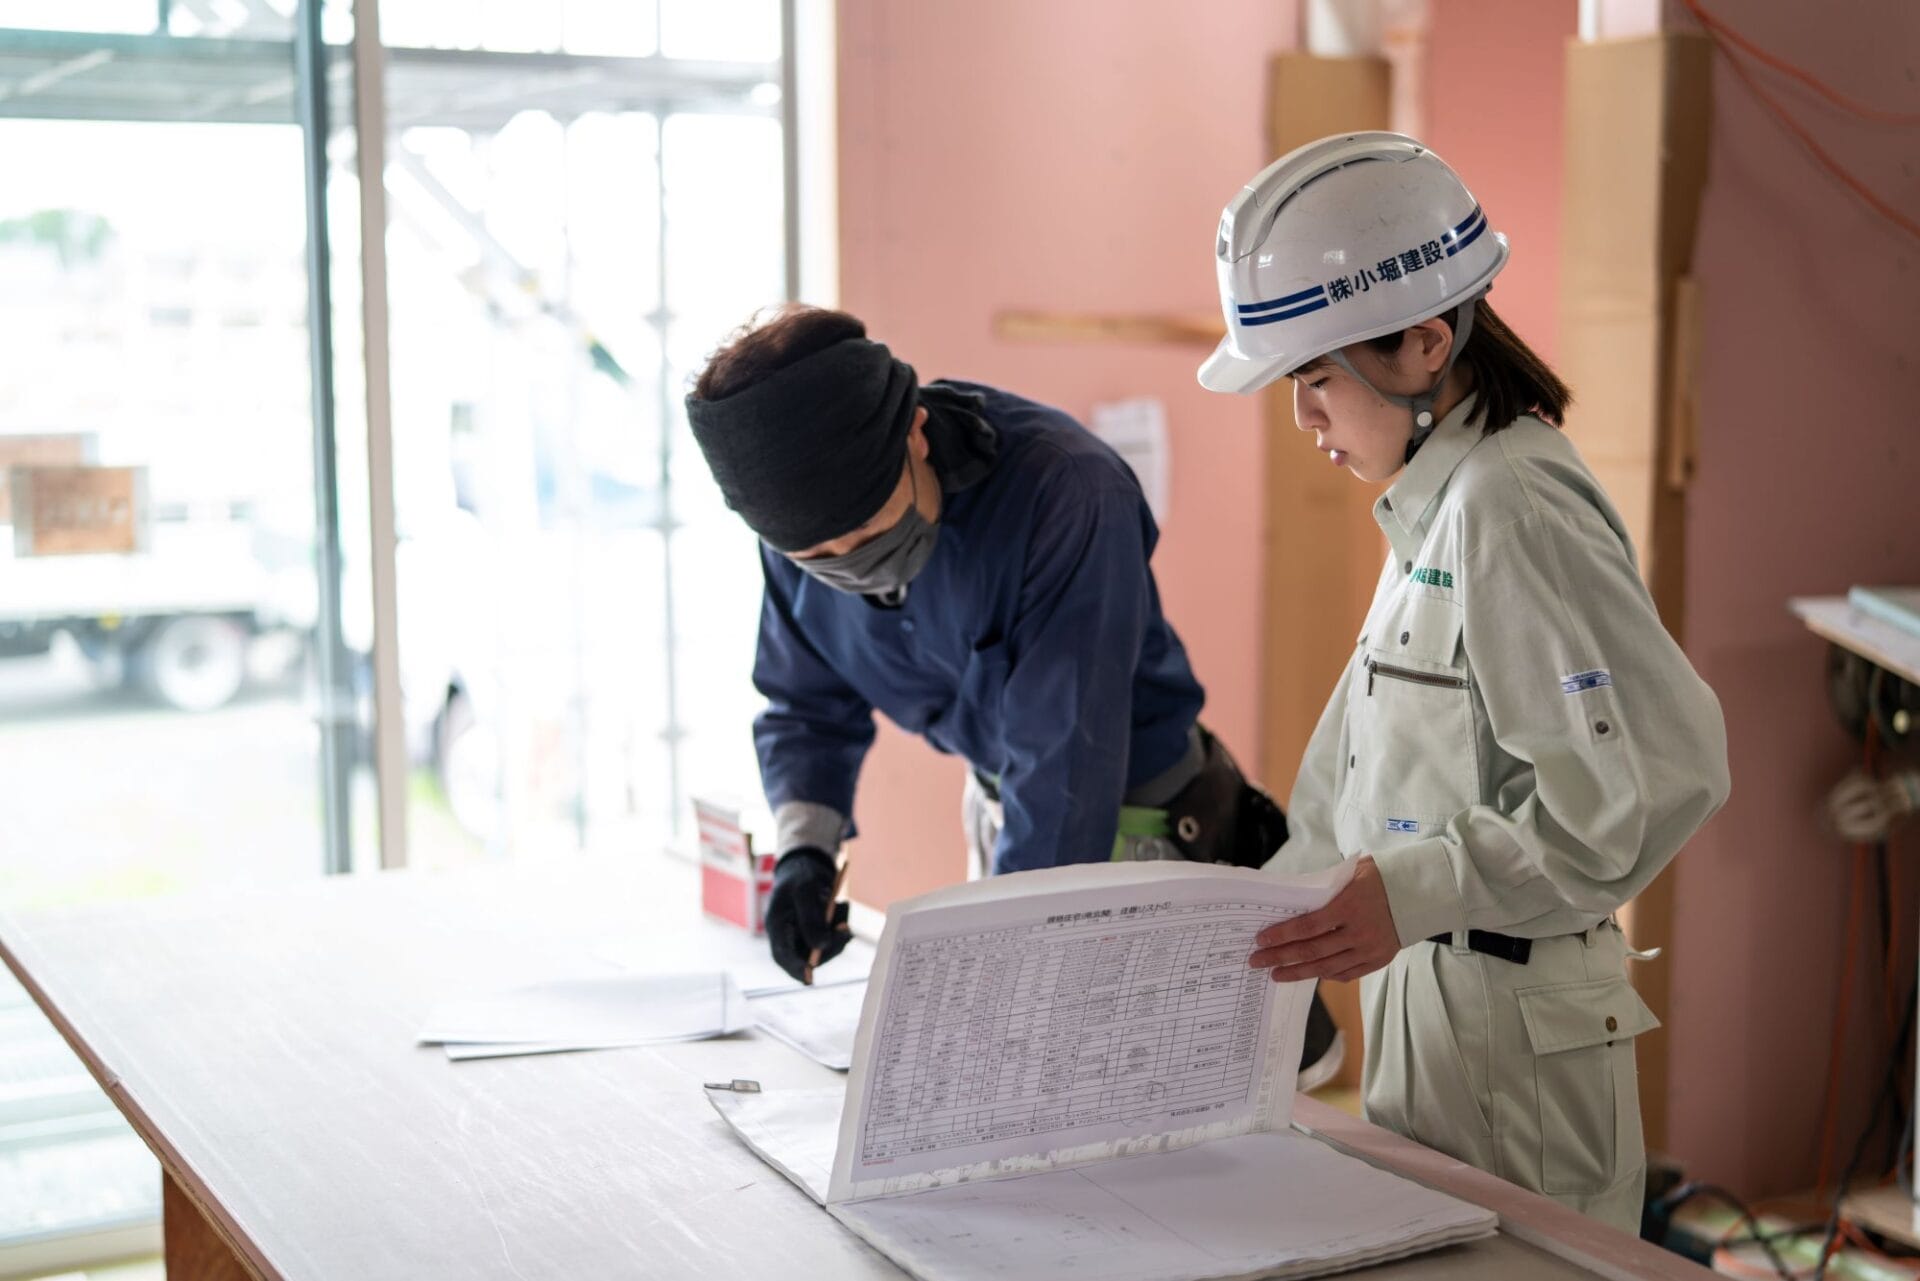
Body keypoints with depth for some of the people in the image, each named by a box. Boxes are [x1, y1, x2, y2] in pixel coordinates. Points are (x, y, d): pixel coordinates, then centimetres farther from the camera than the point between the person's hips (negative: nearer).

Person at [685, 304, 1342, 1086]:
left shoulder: (1064, 493, -34)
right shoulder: (805, 529, -14)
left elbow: (1063, 757, -35)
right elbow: (807, 707, 1)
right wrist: (803, 849, -19)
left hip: (1142, 816, -6)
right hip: (1000, 809, 6)